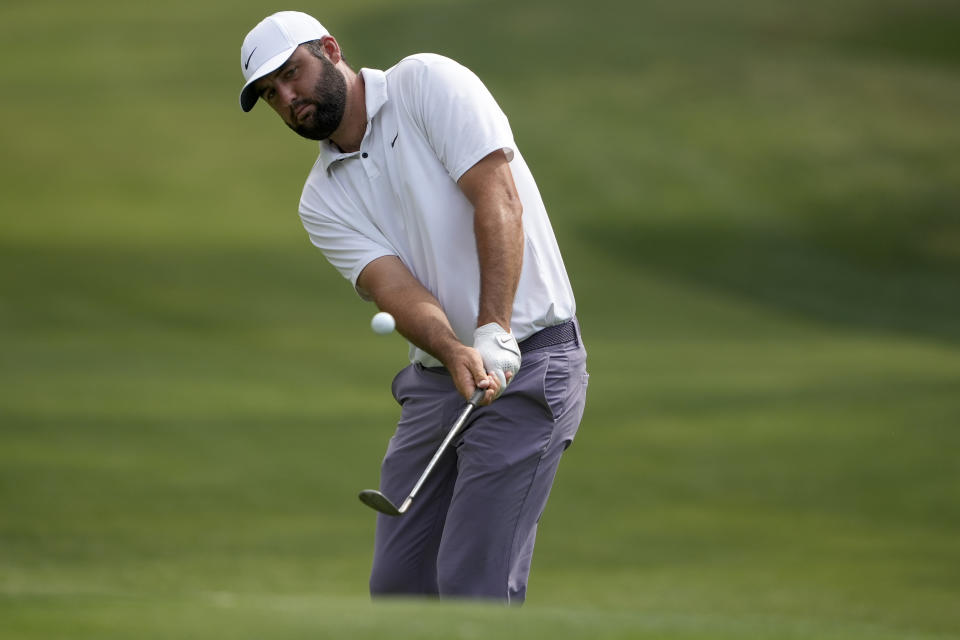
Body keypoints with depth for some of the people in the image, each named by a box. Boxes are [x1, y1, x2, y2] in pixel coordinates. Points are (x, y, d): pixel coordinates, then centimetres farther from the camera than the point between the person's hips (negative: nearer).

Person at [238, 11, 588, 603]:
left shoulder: (427, 83, -5)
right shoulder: (322, 202, 10)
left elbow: (498, 200, -16)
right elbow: (396, 289, -6)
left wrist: (494, 334, -26)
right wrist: (455, 353, -28)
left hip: (527, 356, -7)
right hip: (435, 376, 7)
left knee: (473, 586, -15)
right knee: (397, 582, 5)